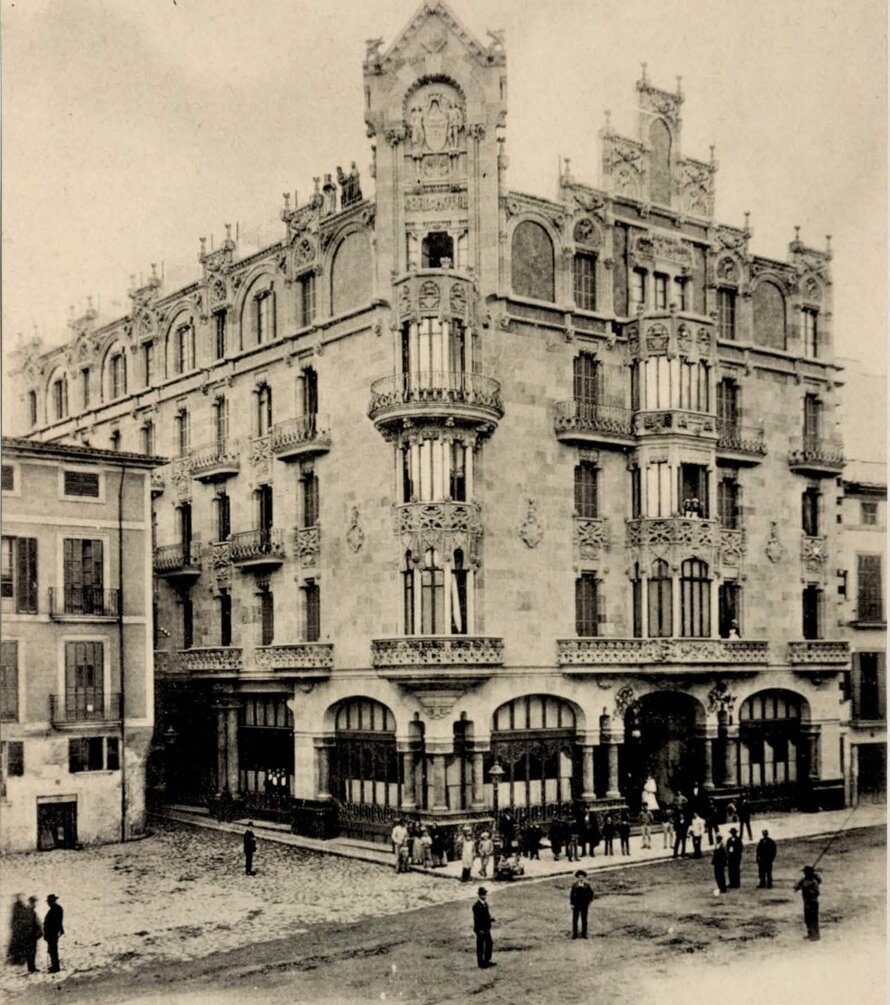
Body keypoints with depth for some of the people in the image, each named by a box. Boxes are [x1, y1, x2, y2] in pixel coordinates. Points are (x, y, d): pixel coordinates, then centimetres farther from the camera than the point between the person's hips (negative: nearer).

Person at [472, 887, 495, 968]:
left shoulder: (485, 903, 7)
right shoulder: (476, 906, -19)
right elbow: (477, 919, -20)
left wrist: (490, 918, -2)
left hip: (487, 928, 9)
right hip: (480, 929, -9)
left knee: (489, 944, 15)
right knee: (480, 946, 3)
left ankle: (487, 961, 28)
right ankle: (480, 963, 15)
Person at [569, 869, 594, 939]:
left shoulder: (587, 885, 2)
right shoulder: (574, 885, 1)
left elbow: (591, 894, 5)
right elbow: (571, 894, 1)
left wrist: (588, 902, -4)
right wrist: (571, 903, -5)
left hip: (584, 905, 1)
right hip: (576, 905, 0)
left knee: (584, 920, 5)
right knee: (575, 920, 1)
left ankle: (584, 934, 11)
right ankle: (574, 934, 6)